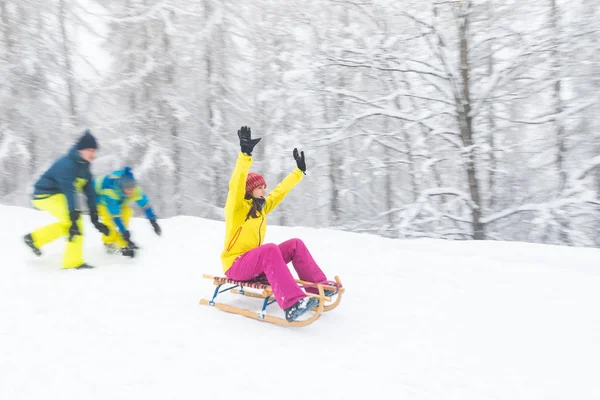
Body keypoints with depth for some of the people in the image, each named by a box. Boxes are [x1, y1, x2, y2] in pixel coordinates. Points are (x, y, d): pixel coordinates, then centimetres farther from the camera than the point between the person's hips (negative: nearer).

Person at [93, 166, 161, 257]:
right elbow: (115, 215, -38)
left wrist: (154, 222, -13)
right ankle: (109, 242, -6)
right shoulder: (110, 192, -41)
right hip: (98, 198, -5)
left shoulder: (134, 189, -27)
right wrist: (124, 232, -36)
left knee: (127, 211, -17)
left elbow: (145, 204, -16)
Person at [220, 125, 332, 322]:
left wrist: (300, 171, 23)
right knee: (270, 249, -37)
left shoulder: (262, 207, 10)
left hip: (255, 261, 8)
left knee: (296, 244, -7)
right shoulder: (237, 208, -11)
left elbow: (280, 190, 19)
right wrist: (245, 154, -41)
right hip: (235, 265, -8)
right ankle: (291, 304, -47)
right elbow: (236, 184, -30)